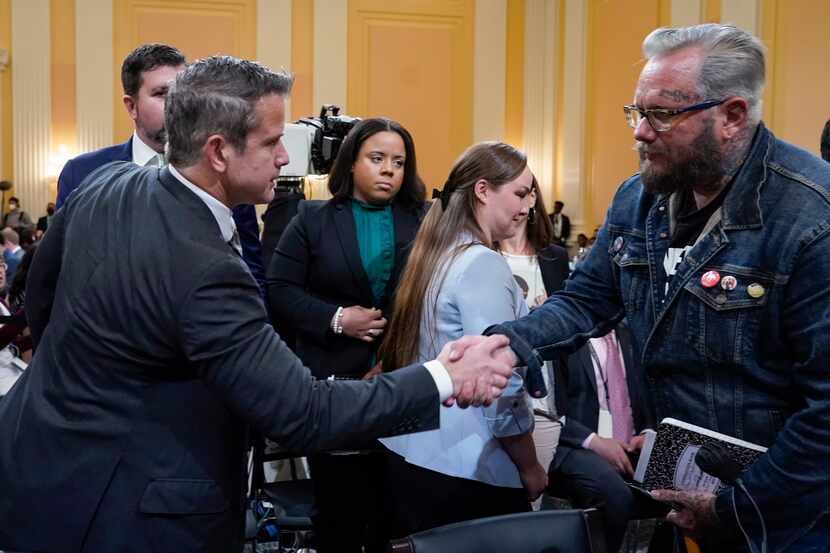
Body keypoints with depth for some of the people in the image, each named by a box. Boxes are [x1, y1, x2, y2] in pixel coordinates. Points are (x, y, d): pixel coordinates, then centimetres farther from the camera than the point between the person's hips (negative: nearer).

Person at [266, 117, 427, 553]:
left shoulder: (423, 222, 6)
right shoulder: (312, 219, 3)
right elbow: (279, 291, -2)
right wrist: (335, 319, -14)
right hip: (333, 381, -1)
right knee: (337, 501, 10)